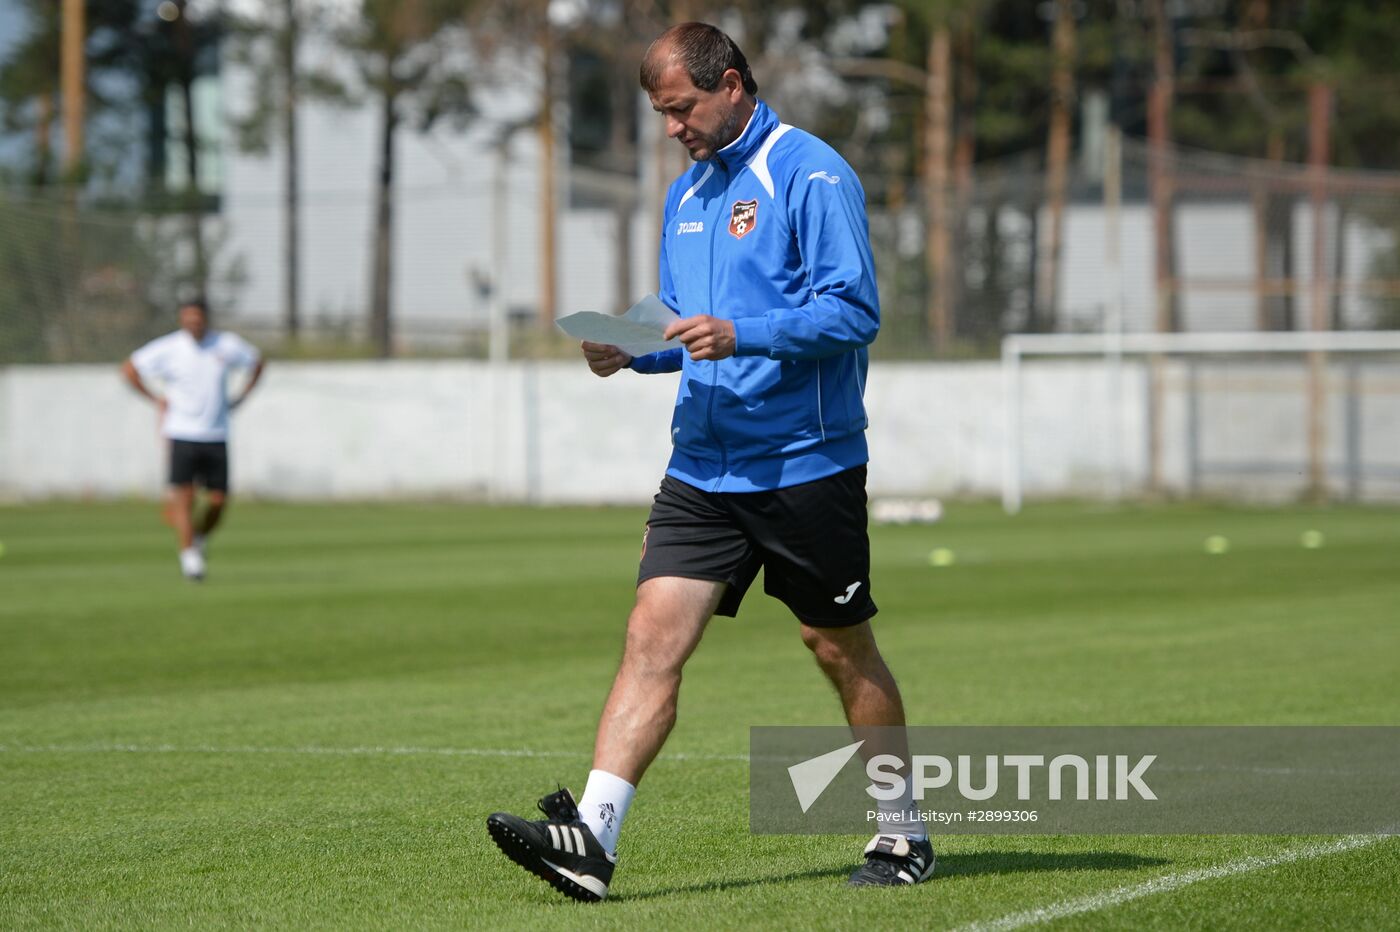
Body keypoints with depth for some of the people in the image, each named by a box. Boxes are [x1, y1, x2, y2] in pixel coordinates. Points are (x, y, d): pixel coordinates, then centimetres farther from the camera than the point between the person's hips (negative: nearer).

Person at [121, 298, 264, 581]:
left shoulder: (226, 344, 2)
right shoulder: (167, 348, -5)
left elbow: (256, 362, 19)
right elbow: (129, 369, 4)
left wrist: (240, 399, 10)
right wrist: (156, 400, -2)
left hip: (216, 437, 2)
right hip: (182, 436, -2)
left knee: (218, 501, 1)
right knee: (184, 498, -13)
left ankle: (200, 537, 29)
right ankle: (188, 553, -5)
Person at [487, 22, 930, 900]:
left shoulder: (812, 175, -11)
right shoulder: (688, 193, 15)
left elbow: (854, 311, -18)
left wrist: (739, 335, -27)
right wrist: (634, 348, 2)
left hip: (807, 465, -6)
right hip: (704, 466, 6)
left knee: (840, 648, 6)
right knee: (653, 633, -7)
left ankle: (904, 833, 23)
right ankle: (593, 838, -16)